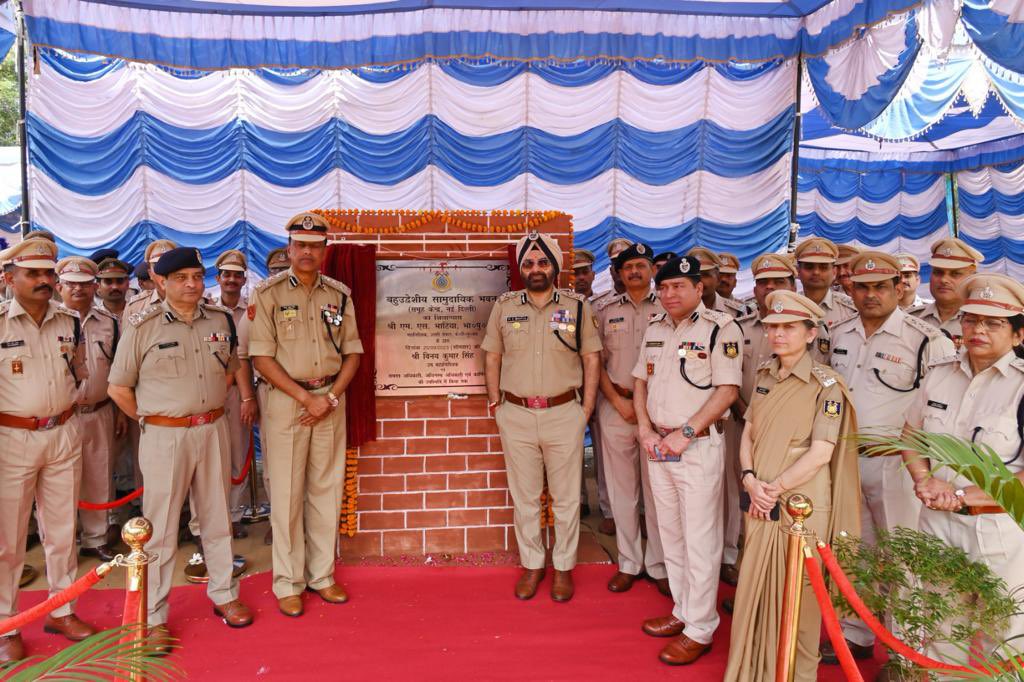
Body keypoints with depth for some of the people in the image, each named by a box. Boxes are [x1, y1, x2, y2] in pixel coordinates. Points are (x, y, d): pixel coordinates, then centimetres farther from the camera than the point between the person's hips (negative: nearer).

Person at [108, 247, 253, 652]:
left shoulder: (221, 319, 4)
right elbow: (118, 388, -2)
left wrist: (209, 408, 11)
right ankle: (153, 617, 17)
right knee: (160, 528, 4)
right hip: (164, 436, -4)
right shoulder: (142, 326, -7)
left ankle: (223, 595, 31)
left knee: (217, 517, 15)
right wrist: (151, 419, 1)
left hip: (213, 431, 4)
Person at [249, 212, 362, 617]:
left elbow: (352, 353, 8)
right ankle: (288, 583, 14)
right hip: (287, 398, -3)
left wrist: (332, 397, -6)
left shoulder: (339, 294, 7)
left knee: (327, 490, 9)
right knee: (287, 493, 1)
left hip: (331, 399, 4)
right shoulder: (268, 293, -4)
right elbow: (262, 357, -8)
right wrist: (306, 398, -12)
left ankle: (322, 575, 22)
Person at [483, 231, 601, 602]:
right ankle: (532, 565, 28)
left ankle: (563, 567, 25)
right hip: (516, 415, 1)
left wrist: (586, 410, -2)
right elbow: (492, 356, 9)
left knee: (566, 497, 8)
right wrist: (496, 404, 5)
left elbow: (591, 358, 2)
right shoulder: (504, 306, 3)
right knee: (524, 497, 12)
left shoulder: (578, 306, 0)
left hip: (564, 412, -1)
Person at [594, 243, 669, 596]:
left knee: (657, 489, 3)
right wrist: (619, 402, -4)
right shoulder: (606, 312, 10)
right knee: (621, 488, 8)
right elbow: (598, 363, 8)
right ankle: (628, 563, 20)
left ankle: (659, 566, 16)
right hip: (615, 407, 2)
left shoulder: (667, 310, 2)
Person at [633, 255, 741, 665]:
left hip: (699, 446, -7)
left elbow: (728, 389, -15)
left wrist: (686, 433, -18)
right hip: (658, 446, 7)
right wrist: (646, 430, 1)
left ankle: (700, 630, 13)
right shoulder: (655, 329, 10)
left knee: (700, 541, 1)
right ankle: (683, 611, 31)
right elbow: (640, 381, 15)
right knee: (670, 535, 16)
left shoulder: (720, 328, -10)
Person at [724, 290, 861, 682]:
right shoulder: (764, 376, 8)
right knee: (757, 587, 14)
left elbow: (820, 454, -15)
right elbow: (748, 433, 9)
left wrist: (776, 487, -14)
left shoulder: (825, 384, -10)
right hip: (760, 502, 5)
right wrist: (750, 480, -6)